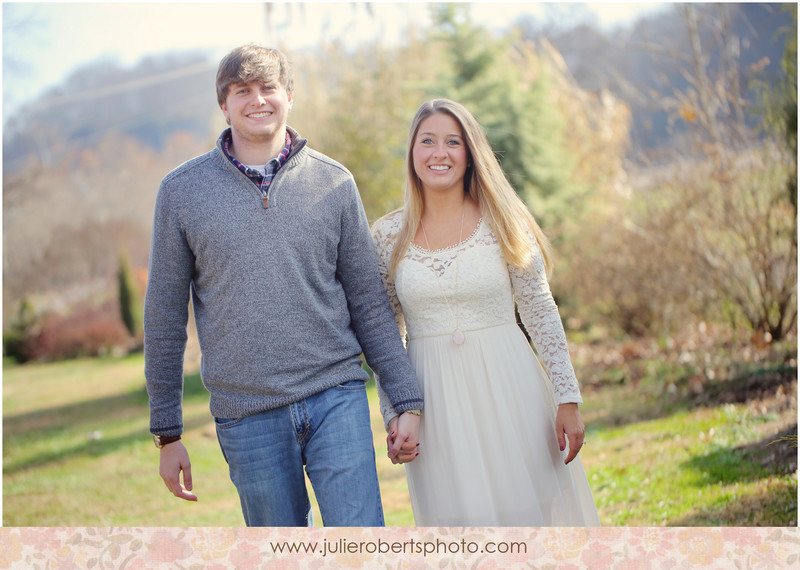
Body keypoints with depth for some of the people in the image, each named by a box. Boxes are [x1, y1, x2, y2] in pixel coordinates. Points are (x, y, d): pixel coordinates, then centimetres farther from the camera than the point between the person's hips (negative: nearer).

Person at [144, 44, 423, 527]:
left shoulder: (334, 183, 4)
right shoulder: (182, 191, 2)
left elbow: (369, 303, 7)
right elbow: (165, 318, 6)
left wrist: (408, 402, 3)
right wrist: (168, 433, 6)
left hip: (336, 399, 0)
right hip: (247, 416, 0)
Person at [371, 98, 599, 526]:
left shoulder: (503, 223, -1)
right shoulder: (387, 236, 2)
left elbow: (541, 313, 1)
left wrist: (567, 400, -3)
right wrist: (392, 415, 1)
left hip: (510, 390, -1)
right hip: (435, 400, 1)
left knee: (528, 512, 3)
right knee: (460, 517, 3)